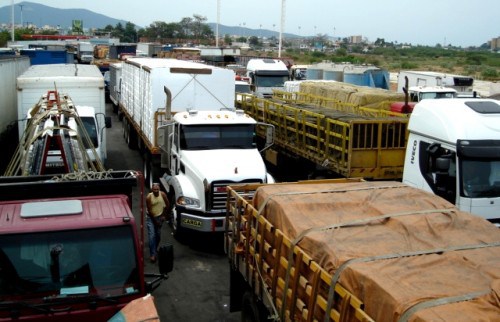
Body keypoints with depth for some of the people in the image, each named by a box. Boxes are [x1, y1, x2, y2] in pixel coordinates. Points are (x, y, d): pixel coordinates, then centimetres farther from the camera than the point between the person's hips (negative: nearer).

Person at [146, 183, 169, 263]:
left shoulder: (163, 194, -16)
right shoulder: (149, 197, -23)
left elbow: (167, 205, -1)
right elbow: (149, 210, -18)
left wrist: (164, 215, -1)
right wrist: (155, 220, -14)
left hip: (159, 216, 3)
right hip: (150, 217, -3)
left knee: (158, 235, 13)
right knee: (152, 235, -11)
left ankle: (155, 249, 36)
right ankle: (152, 254, -10)